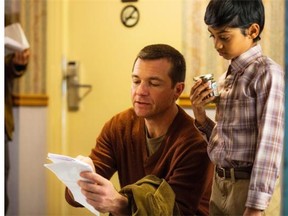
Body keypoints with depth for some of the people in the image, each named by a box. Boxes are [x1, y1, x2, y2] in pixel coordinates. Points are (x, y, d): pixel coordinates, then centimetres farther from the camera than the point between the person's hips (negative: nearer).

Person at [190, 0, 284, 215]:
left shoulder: (267, 73, -14)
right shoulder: (226, 78, 9)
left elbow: (269, 145, -18)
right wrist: (200, 116, -4)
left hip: (250, 187, -7)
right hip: (220, 184, 7)